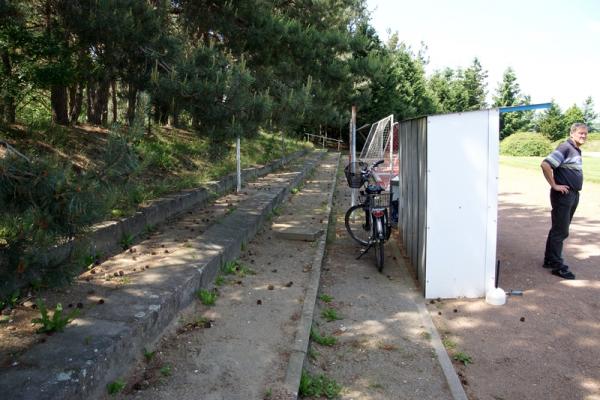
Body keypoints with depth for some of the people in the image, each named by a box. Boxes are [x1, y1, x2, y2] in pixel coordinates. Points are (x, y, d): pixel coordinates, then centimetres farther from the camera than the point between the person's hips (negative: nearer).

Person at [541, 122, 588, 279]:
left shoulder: (577, 150, 14)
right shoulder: (565, 147, -14)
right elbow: (545, 164, -24)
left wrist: (575, 192, 14)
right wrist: (554, 185, -19)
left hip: (573, 195, 9)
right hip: (563, 195, -9)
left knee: (559, 230, 15)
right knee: (560, 231, -4)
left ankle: (549, 260, 24)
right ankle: (558, 266, 2)